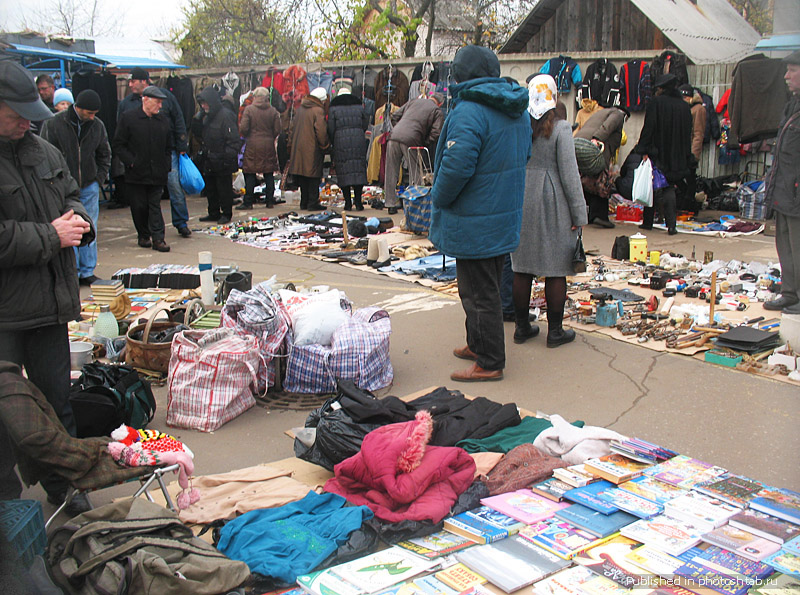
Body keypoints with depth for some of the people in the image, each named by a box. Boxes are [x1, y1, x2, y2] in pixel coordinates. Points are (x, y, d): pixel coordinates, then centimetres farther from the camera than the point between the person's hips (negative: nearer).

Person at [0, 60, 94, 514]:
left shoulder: (44, 152, 8)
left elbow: (72, 196, 22)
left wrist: (79, 220, 0)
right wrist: (51, 236, -17)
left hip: (49, 302, 7)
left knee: (57, 400, 17)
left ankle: (62, 485, 34)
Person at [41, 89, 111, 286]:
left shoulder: (98, 126, 2)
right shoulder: (53, 124, -9)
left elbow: (104, 155, 16)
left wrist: (99, 178, 7)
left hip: (89, 188, 3)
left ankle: (87, 272, 16)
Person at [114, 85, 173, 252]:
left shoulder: (162, 120, 10)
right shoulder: (128, 118, -3)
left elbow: (168, 146, 18)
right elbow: (118, 145, -3)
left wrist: (166, 166, 7)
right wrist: (131, 161, -12)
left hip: (157, 174, 2)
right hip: (136, 174, -2)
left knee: (155, 205, 1)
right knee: (139, 207, 4)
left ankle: (158, 238, 0)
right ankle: (143, 236, 20)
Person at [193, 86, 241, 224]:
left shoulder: (225, 115, -14)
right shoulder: (207, 117, 11)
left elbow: (234, 139, -17)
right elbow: (198, 133, 17)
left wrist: (228, 156, -23)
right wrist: (197, 119, 1)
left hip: (222, 161, -8)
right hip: (209, 161, 8)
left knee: (224, 187, 0)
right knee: (210, 187, 13)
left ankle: (226, 214, 12)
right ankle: (214, 213, 24)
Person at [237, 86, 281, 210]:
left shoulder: (249, 109, -7)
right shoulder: (273, 111, 1)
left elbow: (243, 128, -11)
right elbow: (277, 130, 0)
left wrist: (245, 136, 11)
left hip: (252, 145, -3)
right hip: (268, 146, 3)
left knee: (250, 174, 2)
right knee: (269, 174, 9)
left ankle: (248, 202, 3)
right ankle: (269, 201, 11)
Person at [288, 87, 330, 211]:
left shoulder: (300, 109, 12)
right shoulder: (318, 110, -11)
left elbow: (293, 129, 16)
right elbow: (321, 131, -17)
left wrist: (291, 144, 21)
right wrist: (325, 145, -4)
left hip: (298, 148, 7)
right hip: (312, 148, -7)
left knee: (303, 178, 13)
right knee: (314, 176, -1)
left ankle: (304, 202, 18)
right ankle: (313, 203, -1)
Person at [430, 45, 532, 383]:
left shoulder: (469, 111, -21)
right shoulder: (517, 111, 9)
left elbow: (456, 166, -27)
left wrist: (439, 198, -11)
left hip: (474, 224, -9)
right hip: (506, 218, 9)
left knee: (479, 294, 1)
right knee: (488, 288, 21)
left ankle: (489, 363, 11)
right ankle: (477, 345, 36)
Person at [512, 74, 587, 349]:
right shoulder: (560, 129, -10)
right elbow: (569, 174, -10)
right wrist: (579, 215, -4)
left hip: (521, 201, 4)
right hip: (552, 203, -4)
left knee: (522, 268, 11)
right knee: (555, 270, 5)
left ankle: (522, 327, 20)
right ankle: (555, 331, 12)